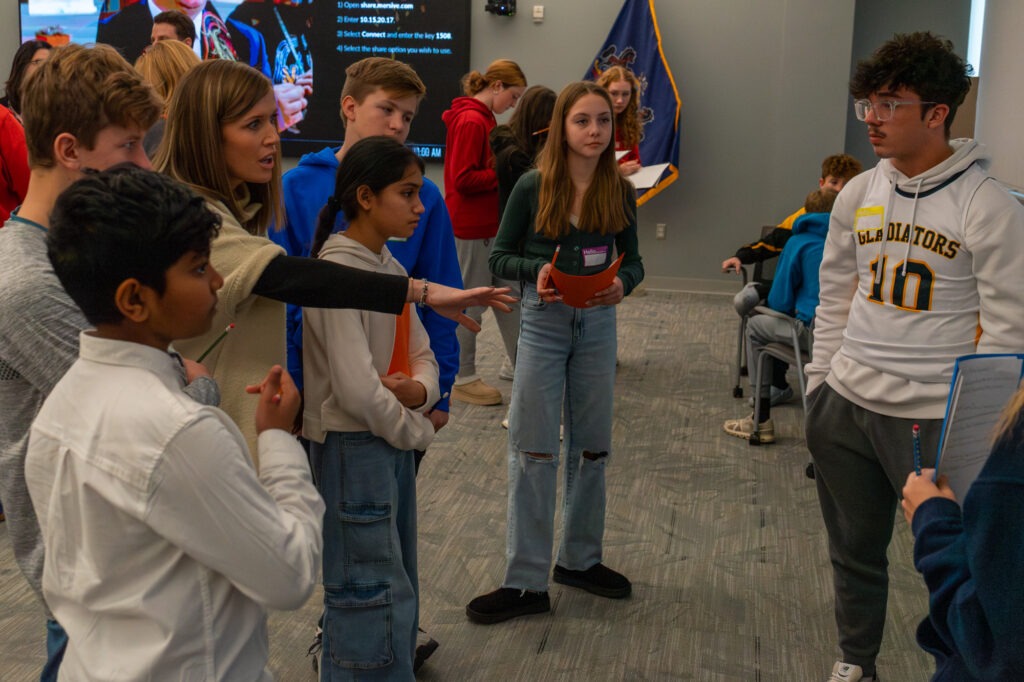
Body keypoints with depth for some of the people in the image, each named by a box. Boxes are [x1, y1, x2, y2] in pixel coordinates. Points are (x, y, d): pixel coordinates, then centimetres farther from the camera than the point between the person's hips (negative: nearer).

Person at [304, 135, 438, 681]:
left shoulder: (391, 268, 9)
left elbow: (420, 354, 10)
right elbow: (357, 390, -25)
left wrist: (418, 389, -12)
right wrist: (416, 432, -10)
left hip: (394, 441, 9)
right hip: (350, 446, -9)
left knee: (399, 590, 18)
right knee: (377, 597, -2)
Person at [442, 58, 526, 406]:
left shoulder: (482, 118, 13)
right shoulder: (471, 121, -18)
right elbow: (463, 179, -23)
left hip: (490, 225, 10)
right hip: (471, 227, -10)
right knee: (471, 302, 1)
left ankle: (516, 363, 30)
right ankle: (463, 379, 13)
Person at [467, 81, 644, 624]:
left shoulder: (619, 192, 0)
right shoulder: (533, 187, -8)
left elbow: (632, 259, 8)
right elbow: (499, 257, -3)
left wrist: (622, 284, -14)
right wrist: (538, 270, -22)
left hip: (597, 324, 3)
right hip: (543, 322, -3)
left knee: (591, 447, 13)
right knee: (533, 450, -1)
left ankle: (579, 559, 32)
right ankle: (526, 583, 7)